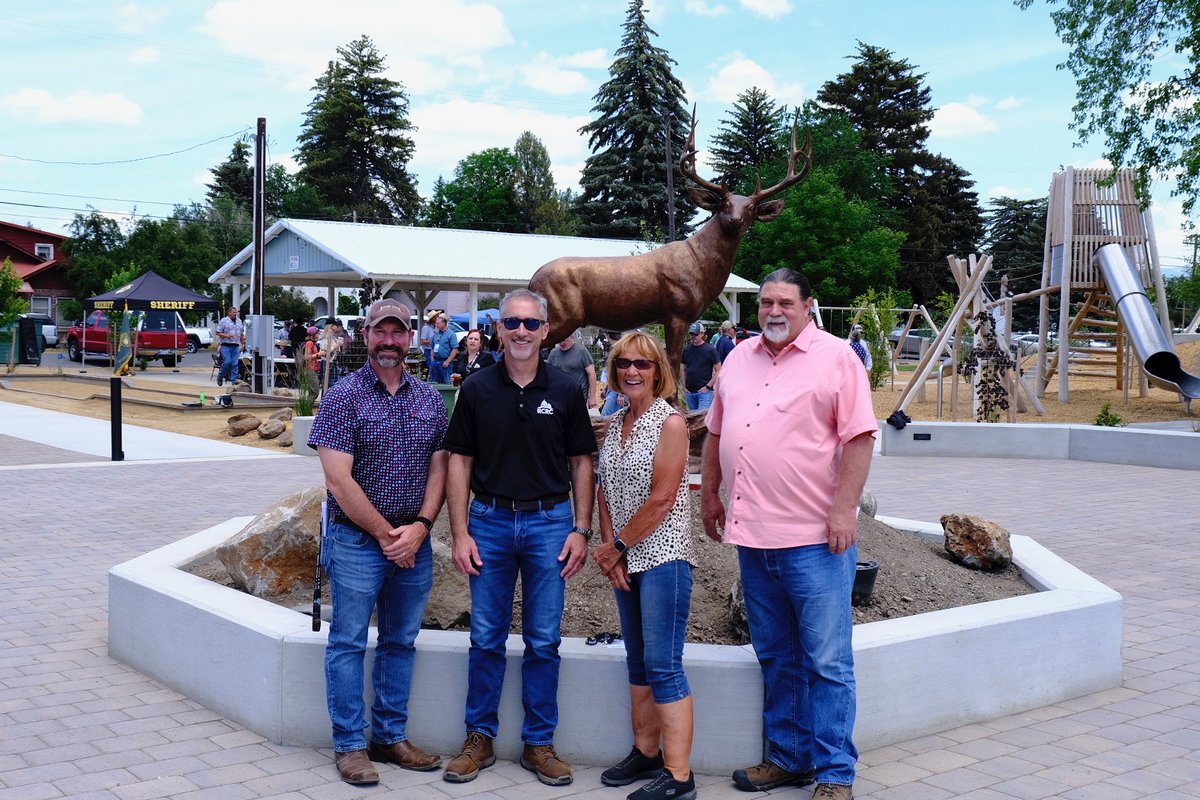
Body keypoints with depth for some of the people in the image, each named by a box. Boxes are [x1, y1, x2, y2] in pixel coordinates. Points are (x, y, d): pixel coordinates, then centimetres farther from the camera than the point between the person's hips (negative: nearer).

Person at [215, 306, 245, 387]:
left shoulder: (239, 322, 16)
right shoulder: (224, 321, 0)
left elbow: (242, 334, 22)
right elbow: (217, 333, -2)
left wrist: (243, 344, 15)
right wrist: (225, 335, -17)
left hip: (236, 346, 5)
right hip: (226, 346, -5)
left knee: (235, 364, -1)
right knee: (227, 362, -13)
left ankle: (234, 380, 3)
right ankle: (220, 376, 8)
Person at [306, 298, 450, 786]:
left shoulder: (430, 401, 7)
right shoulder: (343, 398, -8)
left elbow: (439, 468, 6)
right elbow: (339, 480, -13)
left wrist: (419, 528, -9)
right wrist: (385, 533, -12)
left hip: (414, 543, 5)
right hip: (357, 541, -5)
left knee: (401, 642, 13)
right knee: (348, 643, 3)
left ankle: (391, 736, 26)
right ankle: (349, 745, 14)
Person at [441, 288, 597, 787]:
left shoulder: (565, 391, 2)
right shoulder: (477, 389, 2)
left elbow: (581, 463, 5)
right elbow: (459, 463, 3)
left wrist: (581, 530, -3)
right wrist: (460, 533, -4)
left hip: (550, 522, 0)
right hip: (490, 521, 0)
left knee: (543, 641, 5)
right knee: (486, 638, 7)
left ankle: (539, 743, 17)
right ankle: (479, 738, 19)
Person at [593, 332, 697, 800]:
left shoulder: (670, 423, -10)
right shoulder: (615, 423, 12)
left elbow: (662, 499, -15)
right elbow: (606, 489, 11)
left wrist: (619, 546, -9)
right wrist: (609, 547, -2)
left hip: (662, 555, -8)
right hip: (625, 558, 8)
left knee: (663, 666, -7)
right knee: (638, 661, 15)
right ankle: (646, 752, 28)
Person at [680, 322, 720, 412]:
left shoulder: (710, 350, -4)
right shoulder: (686, 350, 9)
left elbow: (718, 371, -4)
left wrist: (708, 386, -11)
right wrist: (684, 387, 6)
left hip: (704, 391, -5)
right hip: (689, 391, 5)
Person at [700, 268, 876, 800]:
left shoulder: (836, 357, -4)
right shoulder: (739, 359, 13)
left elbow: (859, 437, -10)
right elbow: (716, 432, 21)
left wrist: (843, 509, -16)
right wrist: (709, 495, 18)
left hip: (814, 537, -6)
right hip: (752, 535, 6)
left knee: (826, 661, -1)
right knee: (776, 658, 15)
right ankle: (787, 757, 27)